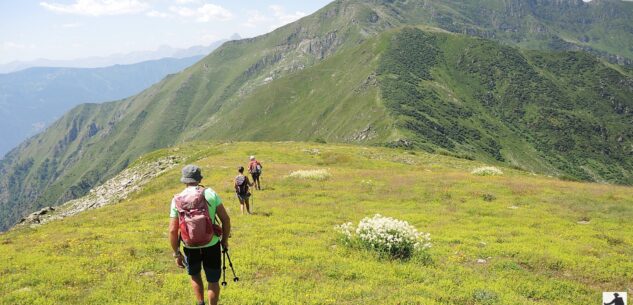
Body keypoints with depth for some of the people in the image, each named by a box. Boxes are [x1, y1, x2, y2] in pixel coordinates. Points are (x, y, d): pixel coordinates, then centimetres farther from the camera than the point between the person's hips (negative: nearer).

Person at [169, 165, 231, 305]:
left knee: (194, 275, 30)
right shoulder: (210, 193, -9)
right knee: (213, 281, 17)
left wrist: (176, 253, 5)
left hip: (191, 248, 1)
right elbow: (226, 219, -7)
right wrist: (225, 240, 7)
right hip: (211, 246, -1)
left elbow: (172, 231, -6)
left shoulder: (176, 200, -6)